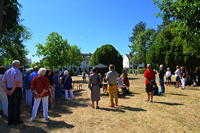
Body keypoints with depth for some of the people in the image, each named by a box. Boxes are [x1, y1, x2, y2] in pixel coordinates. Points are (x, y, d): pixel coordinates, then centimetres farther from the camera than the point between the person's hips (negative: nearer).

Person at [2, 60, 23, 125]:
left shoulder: (7, 71, 9)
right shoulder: (18, 72, -15)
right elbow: (17, 83, -25)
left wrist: (7, 91, -4)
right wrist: (12, 91, -16)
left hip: (9, 91, 7)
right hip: (17, 90, -7)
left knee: (10, 105, 14)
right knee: (16, 105, 4)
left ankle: (10, 121, 22)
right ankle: (16, 121, 13)